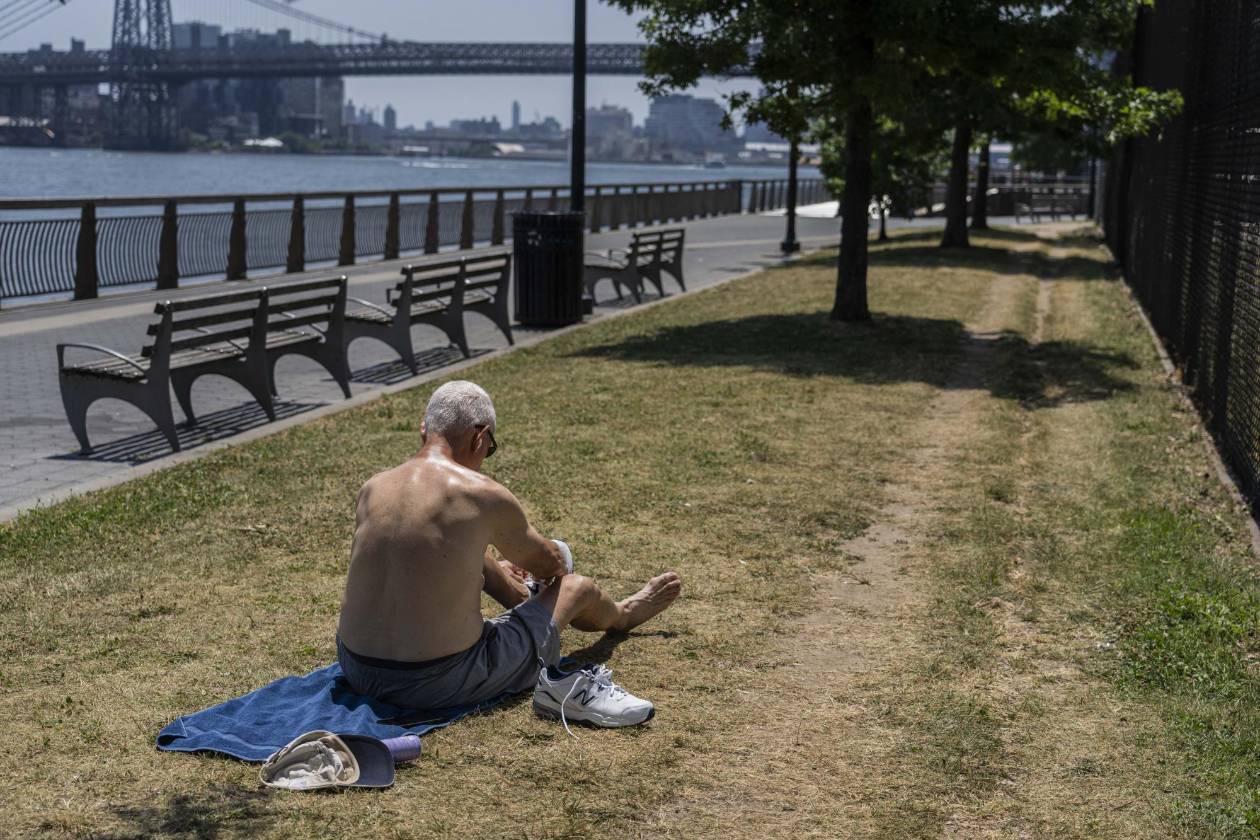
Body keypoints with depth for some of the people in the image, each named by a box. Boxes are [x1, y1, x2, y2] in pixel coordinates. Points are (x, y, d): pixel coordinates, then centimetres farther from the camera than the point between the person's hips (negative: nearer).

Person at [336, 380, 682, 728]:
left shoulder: (372, 489, 3)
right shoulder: (484, 495, -13)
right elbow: (546, 563, 8)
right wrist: (555, 561, 34)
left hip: (357, 673, 6)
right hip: (440, 683, -5)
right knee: (578, 587, 16)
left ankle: (523, 598, 64)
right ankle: (621, 614, 52)